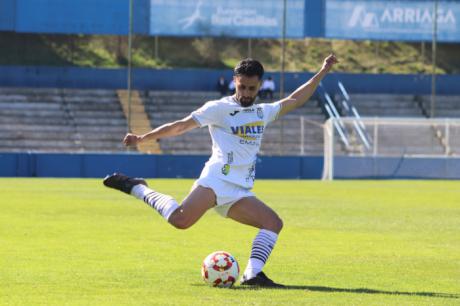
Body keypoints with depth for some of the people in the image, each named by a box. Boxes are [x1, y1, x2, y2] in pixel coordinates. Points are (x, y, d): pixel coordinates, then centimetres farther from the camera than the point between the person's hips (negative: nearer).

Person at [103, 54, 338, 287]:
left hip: (239, 192, 7)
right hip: (217, 179, -7)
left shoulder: (263, 112, 23)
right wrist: (142, 138, -1)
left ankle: (253, 274, -18)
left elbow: (294, 101, 31)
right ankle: (137, 188, -11)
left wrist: (322, 73, 28)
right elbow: (181, 126, 3)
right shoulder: (219, 108, 4)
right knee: (181, 220, -29)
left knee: (274, 223, -11)